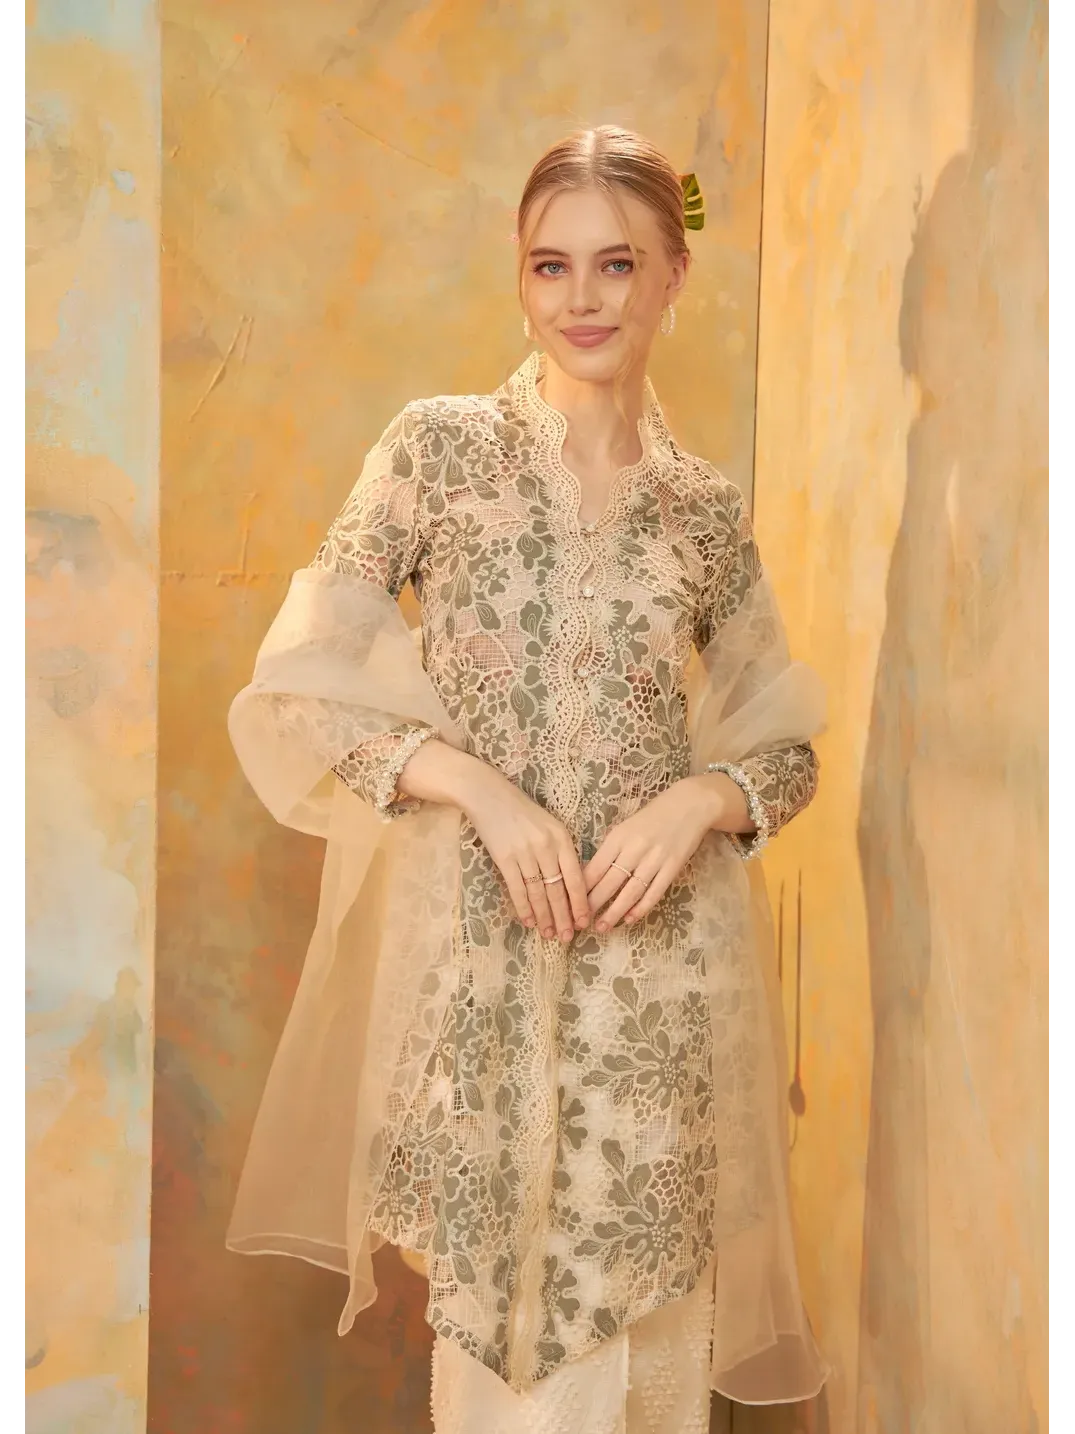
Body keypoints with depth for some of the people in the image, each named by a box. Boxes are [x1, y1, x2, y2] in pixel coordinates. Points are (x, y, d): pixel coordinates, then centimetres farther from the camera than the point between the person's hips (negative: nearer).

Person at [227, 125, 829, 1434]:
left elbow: (787, 747, 11)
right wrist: (474, 781, -15)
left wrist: (699, 800, -9)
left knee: (640, 1302, 11)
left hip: (659, 966, 2)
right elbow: (296, 694, -3)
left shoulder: (708, 511, 4)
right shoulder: (436, 447, -1)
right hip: (479, 948, -1)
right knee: (489, 1297, 11)